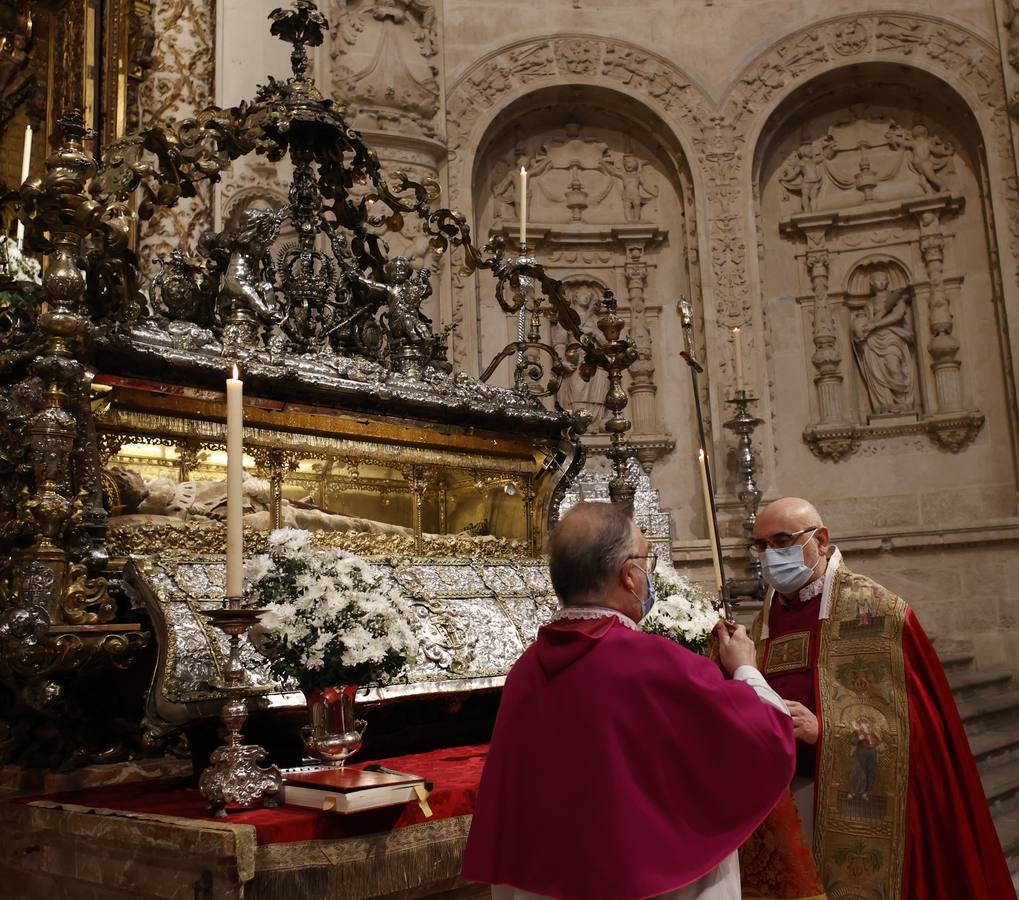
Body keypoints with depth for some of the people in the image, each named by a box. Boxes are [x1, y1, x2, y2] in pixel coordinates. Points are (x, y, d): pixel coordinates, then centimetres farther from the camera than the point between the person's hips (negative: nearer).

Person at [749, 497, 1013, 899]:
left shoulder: (873, 608, -8)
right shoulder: (765, 622, 10)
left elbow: (907, 715, -13)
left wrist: (822, 730, -22)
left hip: (860, 803, -5)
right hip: (779, 799, 5)